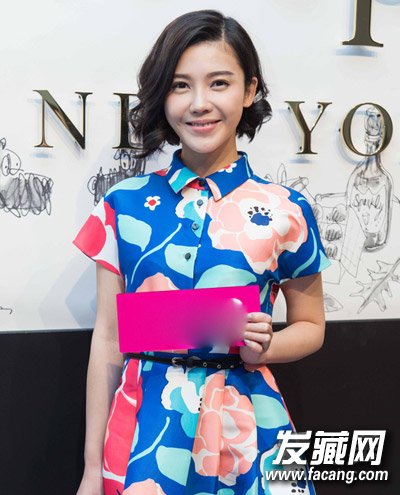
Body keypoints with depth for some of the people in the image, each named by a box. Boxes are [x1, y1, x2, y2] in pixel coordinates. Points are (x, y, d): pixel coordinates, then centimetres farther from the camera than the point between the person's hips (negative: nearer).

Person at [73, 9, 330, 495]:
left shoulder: (285, 211, -5)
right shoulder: (124, 204, -2)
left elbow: (310, 326, 7)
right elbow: (107, 338, 1)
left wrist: (263, 347, -15)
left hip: (246, 425, 0)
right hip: (144, 426, 1)